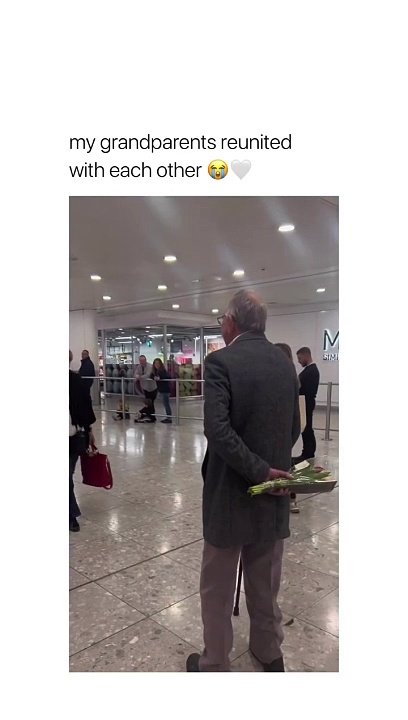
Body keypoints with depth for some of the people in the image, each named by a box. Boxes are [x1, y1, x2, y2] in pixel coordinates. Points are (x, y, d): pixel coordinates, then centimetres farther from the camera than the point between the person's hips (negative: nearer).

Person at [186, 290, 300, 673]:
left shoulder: (220, 361, -17)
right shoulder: (285, 363, 2)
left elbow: (217, 428, -28)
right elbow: (294, 427, 7)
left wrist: (260, 471, -21)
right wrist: (274, 464, 13)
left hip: (231, 491, -6)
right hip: (274, 493, 6)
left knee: (218, 588, 14)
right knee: (266, 583, 24)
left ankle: (215, 664, 31)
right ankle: (269, 652, 43)